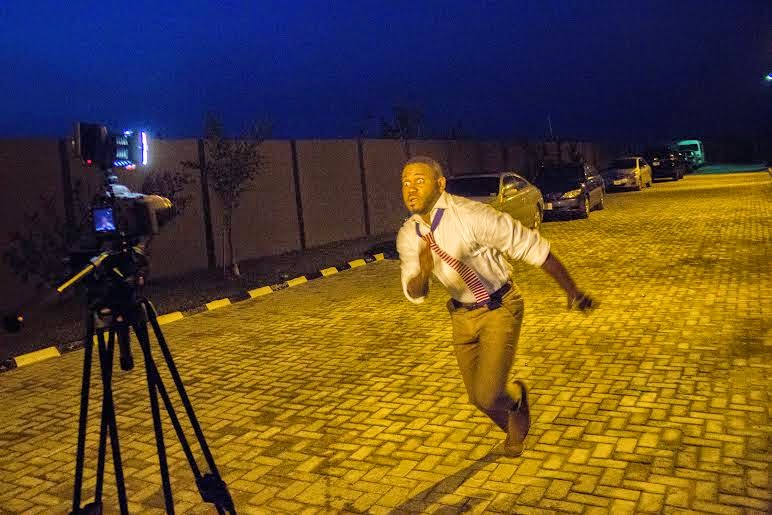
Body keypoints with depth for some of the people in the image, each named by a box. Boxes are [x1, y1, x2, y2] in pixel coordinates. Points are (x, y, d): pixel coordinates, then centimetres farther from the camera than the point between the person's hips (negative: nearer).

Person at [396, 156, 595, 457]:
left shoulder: (471, 215, -26)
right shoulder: (408, 236, -8)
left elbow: (532, 247, -21)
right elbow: (414, 294, -5)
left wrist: (572, 292, -19)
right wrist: (422, 273, -30)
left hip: (500, 310, -5)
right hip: (463, 315, 6)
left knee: (488, 396, -15)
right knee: (477, 396, 15)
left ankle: (515, 396, 24)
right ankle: (515, 429, 49)